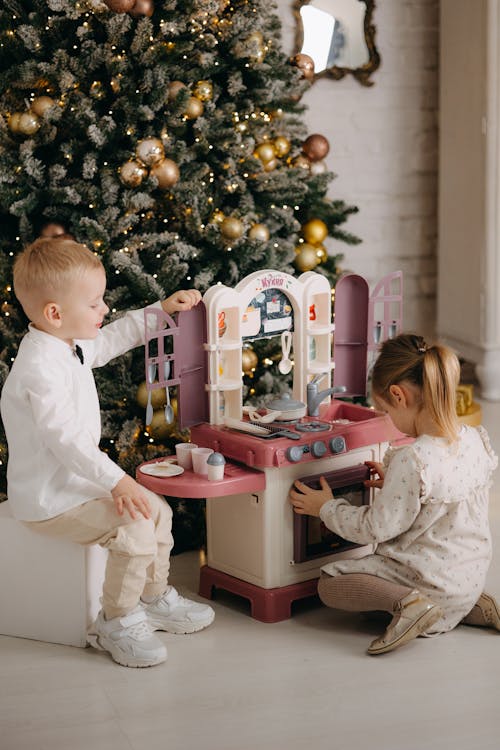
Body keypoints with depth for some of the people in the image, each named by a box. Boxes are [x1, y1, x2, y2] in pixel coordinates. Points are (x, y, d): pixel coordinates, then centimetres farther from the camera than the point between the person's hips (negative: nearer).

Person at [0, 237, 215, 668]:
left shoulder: (72, 347, 6)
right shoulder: (40, 369, -27)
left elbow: (114, 338, 26)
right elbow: (64, 437, -31)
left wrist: (161, 310, 20)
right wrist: (116, 481, -32)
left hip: (77, 482, 11)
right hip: (49, 499, -11)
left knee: (156, 510, 14)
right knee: (134, 526, -23)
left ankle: (154, 599, 31)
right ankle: (116, 624, -6)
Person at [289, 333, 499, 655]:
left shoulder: (411, 460, -29)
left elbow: (376, 529, -17)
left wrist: (327, 507, -3)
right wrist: (394, 485, 11)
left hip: (436, 583, -8)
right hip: (474, 575, 8)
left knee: (329, 583, 5)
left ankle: (404, 601, -16)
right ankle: (471, 606, 15)